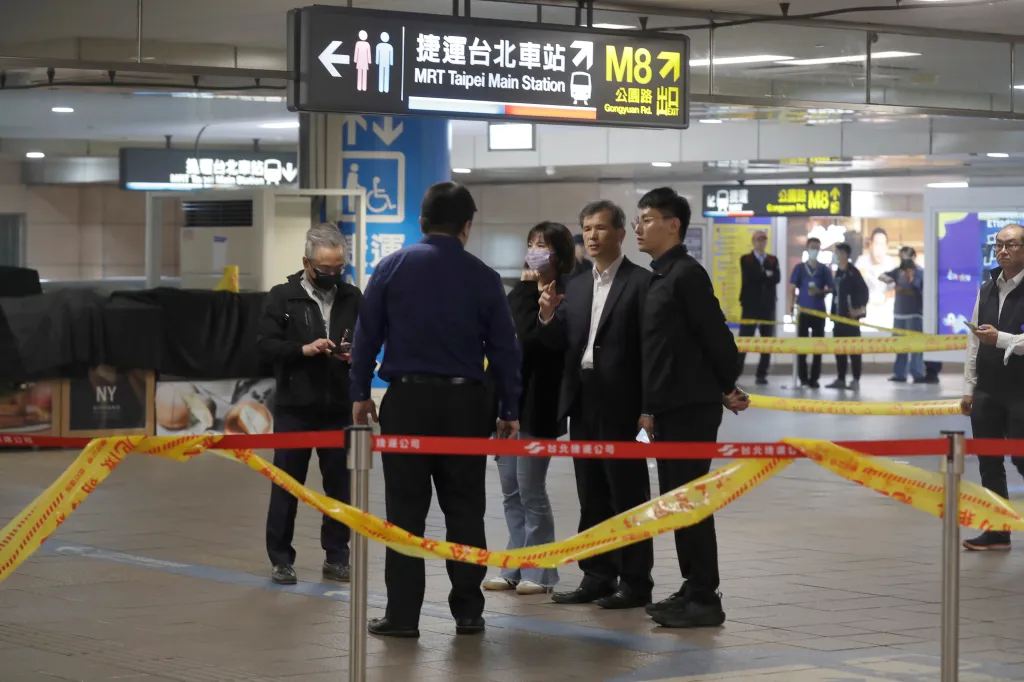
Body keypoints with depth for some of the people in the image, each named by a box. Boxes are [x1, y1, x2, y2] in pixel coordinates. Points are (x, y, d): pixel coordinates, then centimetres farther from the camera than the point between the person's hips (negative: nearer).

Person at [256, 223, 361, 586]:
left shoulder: (353, 298, 7)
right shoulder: (283, 297, -1)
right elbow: (264, 345, -6)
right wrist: (303, 349, -19)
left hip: (339, 408, 2)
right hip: (295, 408, -2)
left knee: (339, 484, 7)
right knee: (287, 484, 3)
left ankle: (337, 556, 16)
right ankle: (281, 559, 10)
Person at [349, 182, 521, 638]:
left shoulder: (392, 268, -1)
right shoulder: (483, 278, 1)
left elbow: (366, 335, 0)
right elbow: (504, 348, 3)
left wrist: (360, 394, 9)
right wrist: (509, 412, 11)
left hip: (407, 400, -1)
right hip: (464, 401, 1)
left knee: (406, 511, 3)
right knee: (465, 511, 9)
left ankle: (402, 614, 3)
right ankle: (468, 612, 11)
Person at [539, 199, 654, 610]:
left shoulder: (641, 283, -6)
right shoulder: (575, 287, 14)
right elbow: (561, 344, 11)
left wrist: (646, 407, -15)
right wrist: (548, 317, -9)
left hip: (621, 404, -6)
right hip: (582, 403, 7)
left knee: (628, 495, 0)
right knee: (591, 497, 10)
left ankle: (635, 582, 5)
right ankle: (598, 577, 17)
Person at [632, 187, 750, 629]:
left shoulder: (686, 274, -13)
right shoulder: (660, 278, 15)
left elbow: (716, 336, -14)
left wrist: (726, 390, -3)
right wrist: (650, 407, 16)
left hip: (691, 408, -9)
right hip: (669, 409, 9)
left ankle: (705, 600, -3)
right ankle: (693, 590, 19)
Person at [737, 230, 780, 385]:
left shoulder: (773, 260, 11)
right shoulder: (745, 259, 3)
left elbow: (777, 278, -6)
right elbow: (748, 278, -14)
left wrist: (760, 276, -11)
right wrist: (766, 275, -6)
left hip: (768, 306, 3)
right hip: (751, 305, -3)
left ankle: (762, 374, 8)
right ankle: (734, 373, -1)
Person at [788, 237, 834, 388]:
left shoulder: (824, 269, 6)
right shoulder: (799, 268, 4)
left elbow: (831, 288, 5)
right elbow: (792, 289, 3)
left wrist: (820, 292, -15)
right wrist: (792, 307, -6)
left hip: (819, 312, 1)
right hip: (803, 311, -1)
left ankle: (814, 378, 6)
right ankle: (803, 377, 5)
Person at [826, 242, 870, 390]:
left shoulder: (853, 272, -9)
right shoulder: (837, 273, 15)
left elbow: (864, 291, -14)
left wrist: (858, 309, -15)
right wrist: (833, 314, 14)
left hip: (850, 315, -8)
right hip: (839, 315, 8)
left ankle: (856, 380, -3)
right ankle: (841, 379, 12)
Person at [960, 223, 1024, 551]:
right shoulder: (986, 290, 11)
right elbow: (974, 342, 12)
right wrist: (969, 388, 10)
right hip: (987, 390, 6)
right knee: (989, 462, 8)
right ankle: (997, 531, 16)